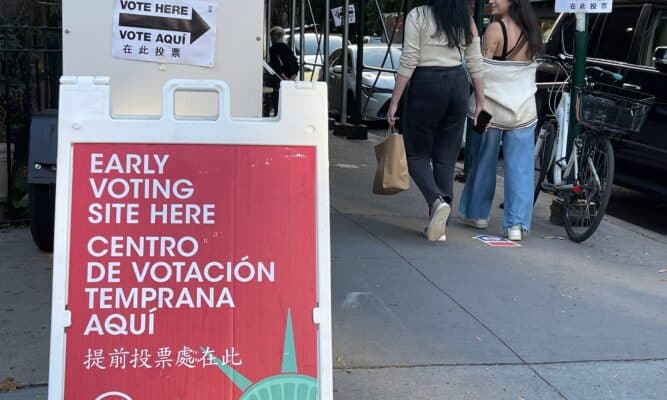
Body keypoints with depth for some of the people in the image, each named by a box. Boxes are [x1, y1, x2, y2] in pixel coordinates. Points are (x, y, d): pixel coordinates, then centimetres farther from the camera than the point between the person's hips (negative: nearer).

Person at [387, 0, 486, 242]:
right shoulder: (466, 20, 7)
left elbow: (408, 62, -9)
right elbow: (476, 64, 8)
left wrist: (394, 102, -4)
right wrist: (481, 103, 14)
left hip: (426, 85, -4)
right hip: (458, 84, 4)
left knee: (417, 153, 8)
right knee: (446, 157, 9)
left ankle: (437, 200, -19)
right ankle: (440, 225, 10)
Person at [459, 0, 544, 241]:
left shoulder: (495, 29, -12)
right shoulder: (529, 32, 7)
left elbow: (482, 70, -14)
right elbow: (529, 68, 12)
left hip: (493, 108, -4)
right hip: (523, 109, 4)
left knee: (484, 162, 12)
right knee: (520, 168, 2)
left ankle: (477, 214, 24)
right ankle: (517, 224, 0)